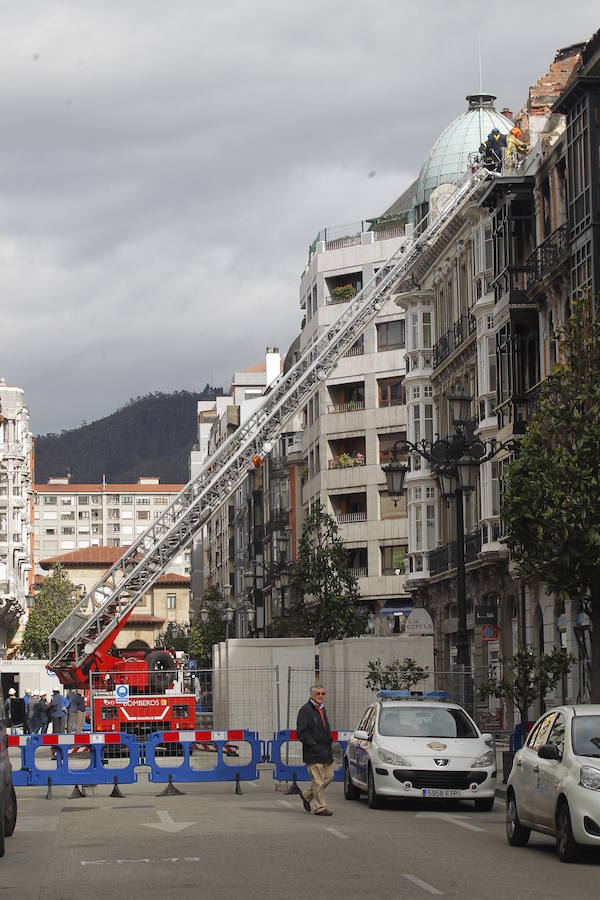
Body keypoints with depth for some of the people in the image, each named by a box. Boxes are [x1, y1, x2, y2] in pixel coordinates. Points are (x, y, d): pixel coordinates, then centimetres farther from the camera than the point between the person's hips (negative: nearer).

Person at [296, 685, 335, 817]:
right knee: (318, 781, -4)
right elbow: (301, 733, -15)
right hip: (313, 753, -8)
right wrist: (314, 745, -18)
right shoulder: (305, 710, -10)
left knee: (329, 777, 11)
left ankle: (307, 795, 28)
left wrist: (329, 742, 12)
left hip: (326, 751, 8)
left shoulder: (322, 709, 16)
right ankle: (320, 807, 5)